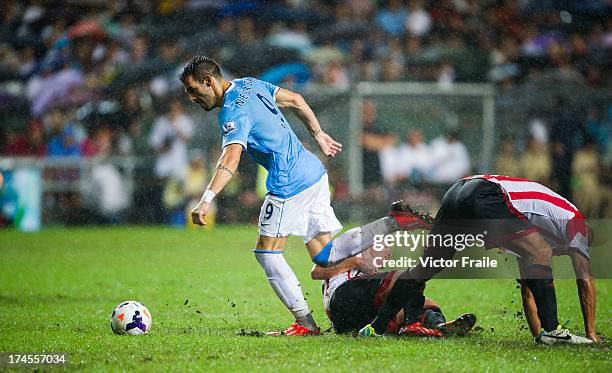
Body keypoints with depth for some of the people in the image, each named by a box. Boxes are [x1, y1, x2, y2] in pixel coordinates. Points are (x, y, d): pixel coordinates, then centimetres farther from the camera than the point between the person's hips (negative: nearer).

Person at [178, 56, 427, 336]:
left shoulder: (233, 113, -15)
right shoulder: (249, 85, 12)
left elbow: (231, 158, -31)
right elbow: (295, 100, 21)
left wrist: (206, 200, -40)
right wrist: (319, 136, 28)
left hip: (289, 184, -9)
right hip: (314, 173, 9)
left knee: (267, 253, -2)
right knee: (325, 256, 11)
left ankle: (305, 323, -3)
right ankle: (394, 222, 3)